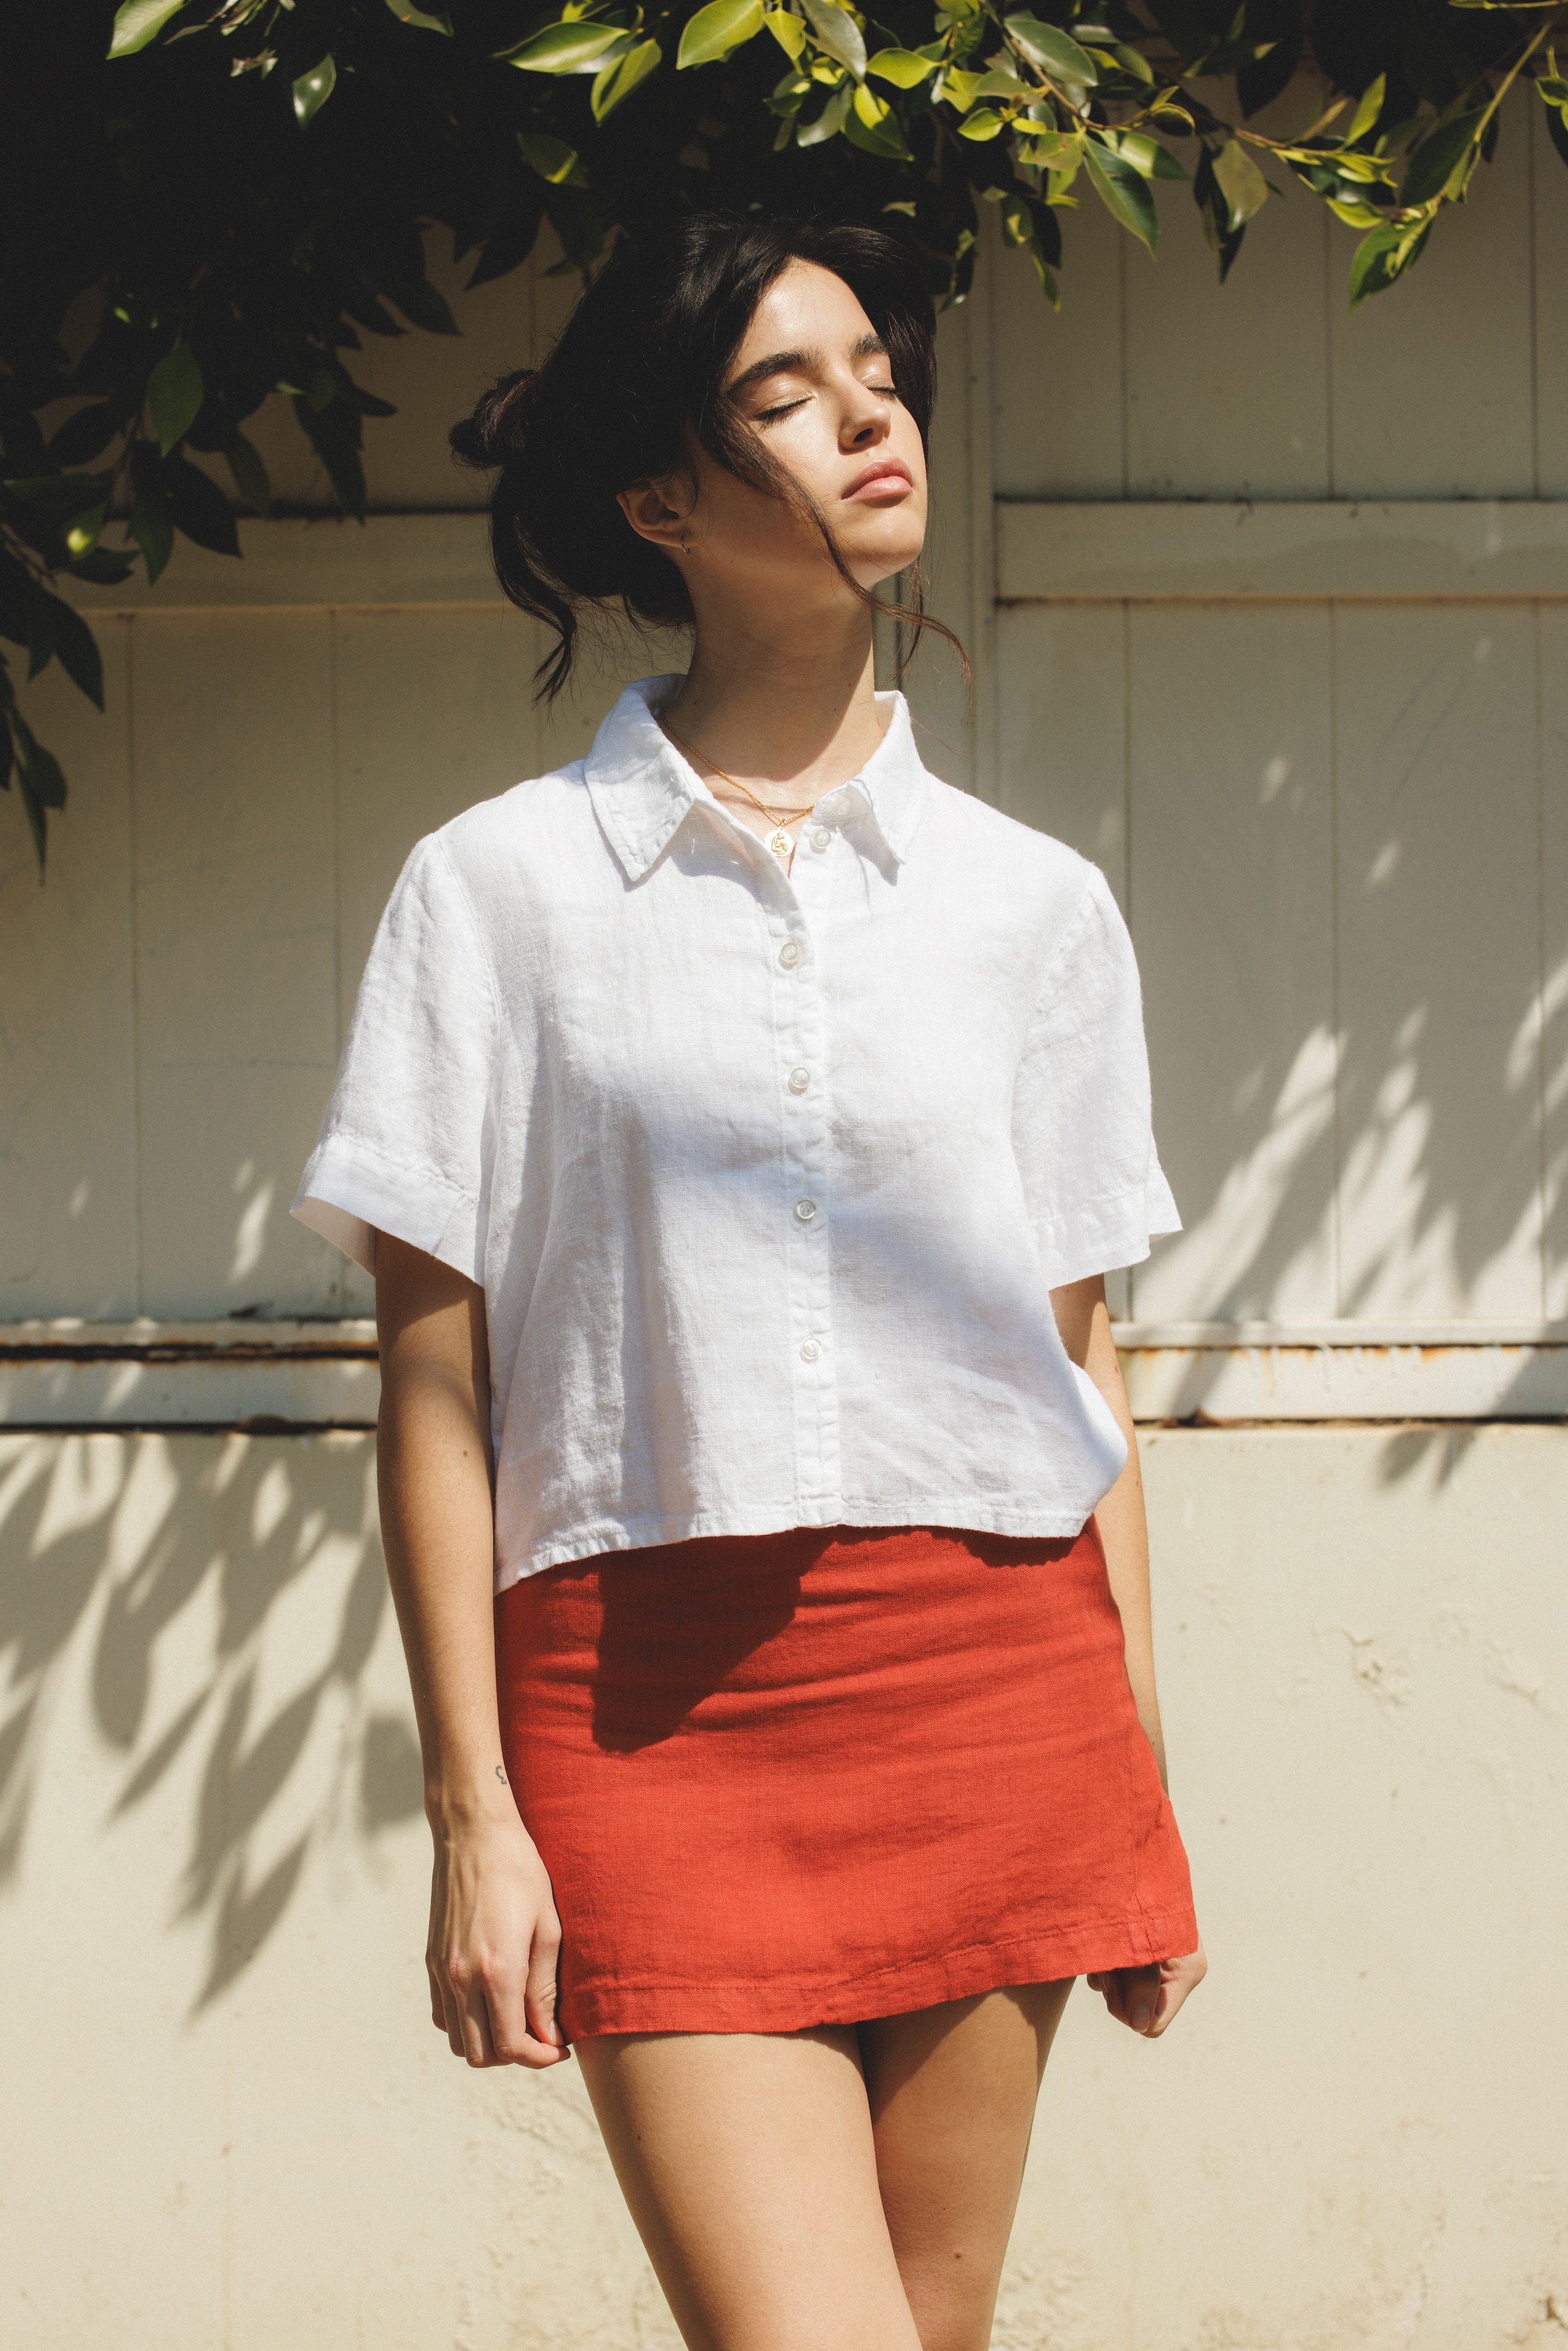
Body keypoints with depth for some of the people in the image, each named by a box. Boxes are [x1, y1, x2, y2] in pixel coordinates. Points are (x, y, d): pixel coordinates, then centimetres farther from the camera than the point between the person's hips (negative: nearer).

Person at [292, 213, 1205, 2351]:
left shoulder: (1036, 905, 10)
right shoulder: (500, 890, 3)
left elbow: (1080, 1359, 13)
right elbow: (436, 1385, 2)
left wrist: (1141, 1777, 10)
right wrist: (472, 1813, -3)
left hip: (989, 1673, 3)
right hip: (644, 1694, -2)